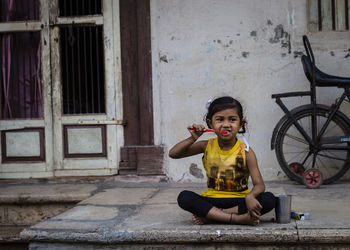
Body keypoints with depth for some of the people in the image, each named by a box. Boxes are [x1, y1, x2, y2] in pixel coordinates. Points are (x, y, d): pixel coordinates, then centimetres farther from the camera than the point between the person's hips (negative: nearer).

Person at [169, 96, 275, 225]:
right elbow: (173, 154, 0)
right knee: (184, 197, -26)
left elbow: (259, 184, -14)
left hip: (239, 201, -1)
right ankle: (238, 218, -29)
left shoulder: (246, 152, -7)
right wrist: (193, 139, -16)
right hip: (212, 200, 1)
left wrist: (250, 196, -37)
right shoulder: (207, 146, 0)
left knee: (269, 199, -28)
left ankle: (210, 216, -25)